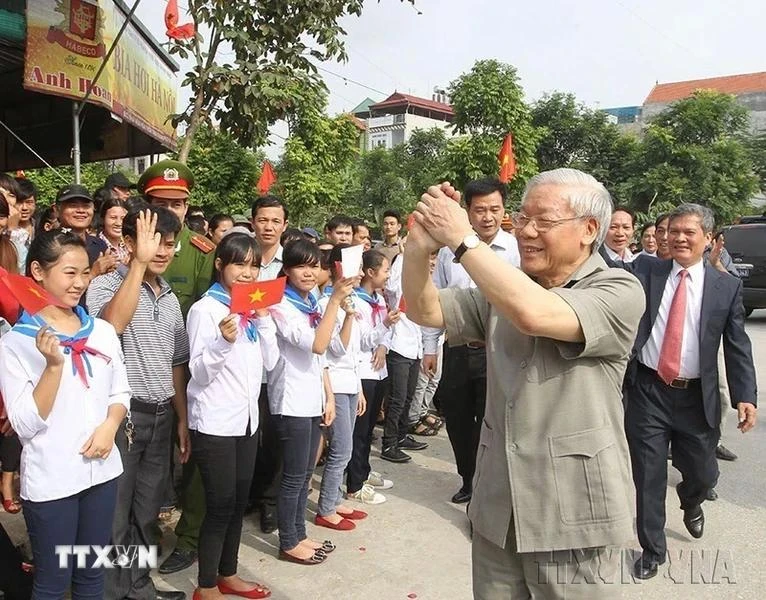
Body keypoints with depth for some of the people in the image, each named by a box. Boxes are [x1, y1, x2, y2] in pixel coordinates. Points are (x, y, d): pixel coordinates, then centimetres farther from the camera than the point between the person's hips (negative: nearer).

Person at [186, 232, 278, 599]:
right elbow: (199, 373, -15)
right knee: (220, 506, 1)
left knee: (238, 502, 15)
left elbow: (271, 362, 4)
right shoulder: (205, 309, -12)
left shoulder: (254, 308, 8)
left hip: (247, 418, 7)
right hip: (214, 423, -7)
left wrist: (264, 319, -8)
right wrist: (223, 341, -32)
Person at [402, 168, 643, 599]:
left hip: (572, 515, -5)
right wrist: (420, 247, -16)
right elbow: (425, 311, 2)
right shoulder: (503, 287, 7)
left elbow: (534, 314, -30)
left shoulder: (619, 291, -12)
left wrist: (462, 238, -24)